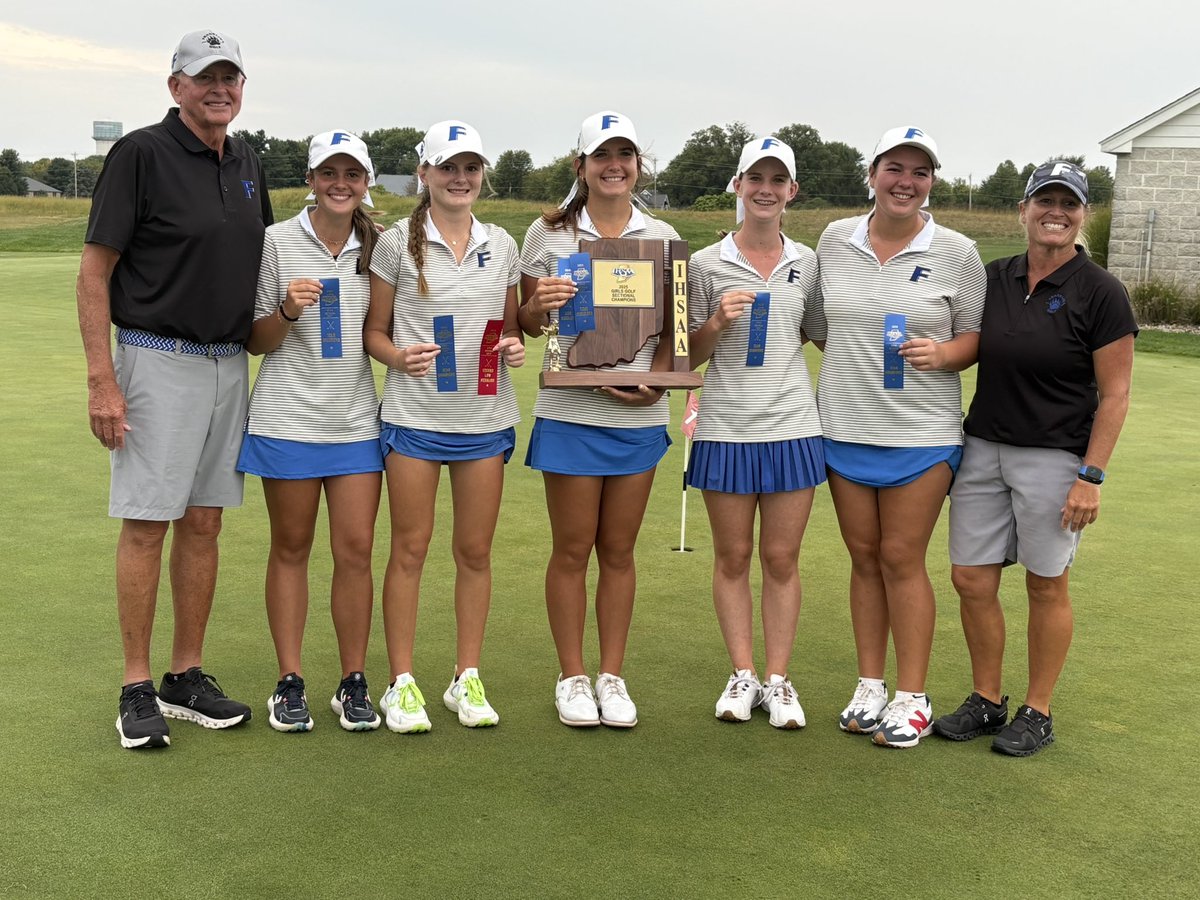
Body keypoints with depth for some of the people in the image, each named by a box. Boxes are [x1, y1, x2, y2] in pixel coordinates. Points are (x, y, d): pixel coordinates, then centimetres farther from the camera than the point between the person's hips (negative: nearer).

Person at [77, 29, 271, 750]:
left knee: (204, 523, 9)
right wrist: (101, 379, -15)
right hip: (158, 362, -6)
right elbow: (95, 271, -10)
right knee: (147, 523, -3)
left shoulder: (248, 165, 12)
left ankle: (187, 678, 19)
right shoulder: (141, 153, -8)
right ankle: (138, 689, 7)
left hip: (230, 364, 6)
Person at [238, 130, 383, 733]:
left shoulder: (377, 247, 6)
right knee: (290, 548, 7)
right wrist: (287, 310, -17)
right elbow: (256, 342, 1)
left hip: (356, 419, 2)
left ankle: (353, 683, 13)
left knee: (355, 550, 0)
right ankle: (290, 683, 16)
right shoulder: (277, 242, -2)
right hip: (287, 417, -2)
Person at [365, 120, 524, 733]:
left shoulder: (501, 245, 9)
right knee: (410, 548, 2)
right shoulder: (397, 243, 0)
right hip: (415, 414, -3)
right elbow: (374, 331, 3)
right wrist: (398, 356, -17)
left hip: (486, 415, 3)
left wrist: (515, 347, -5)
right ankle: (402, 682, 12)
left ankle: (468, 678, 19)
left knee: (475, 550, 7)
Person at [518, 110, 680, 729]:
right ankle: (572, 677, 17)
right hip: (570, 412, -1)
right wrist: (540, 307, -15)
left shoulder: (662, 238, 6)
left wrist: (656, 380, -11)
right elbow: (526, 324, 8)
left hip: (638, 415, 2)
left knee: (619, 549, 9)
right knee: (572, 549, 4)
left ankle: (611, 676, 20)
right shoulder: (548, 233, 2)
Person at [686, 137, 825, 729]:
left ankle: (778, 679, 15)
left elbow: (827, 338, 17)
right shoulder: (707, 264, 1)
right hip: (725, 428, -1)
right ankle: (742, 675, 19)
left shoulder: (808, 264, 7)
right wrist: (716, 322, -12)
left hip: (792, 428, 1)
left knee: (781, 558, 5)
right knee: (732, 556, 7)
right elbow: (688, 356, 4)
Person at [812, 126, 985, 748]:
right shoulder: (834, 240, 5)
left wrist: (942, 354, -17)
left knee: (902, 560, -1)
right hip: (844, 425, 3)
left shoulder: (956, 253, -2)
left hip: (921, 433, -3)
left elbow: (978, 335, 2)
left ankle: (912, 697, 11)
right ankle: (870, 686, 22)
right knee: (864, 557, 10)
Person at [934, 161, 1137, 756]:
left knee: (1046, 586, 6)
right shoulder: (993, 279, 6)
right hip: (983, 449, 5)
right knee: (971, 580, 6)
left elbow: (1114, 395, -9)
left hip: (1055, 458, -5)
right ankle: (985, 701, 24)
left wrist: (1091, 477, -14)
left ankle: (1037, 713, 21)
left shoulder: (1099, 294, -8)